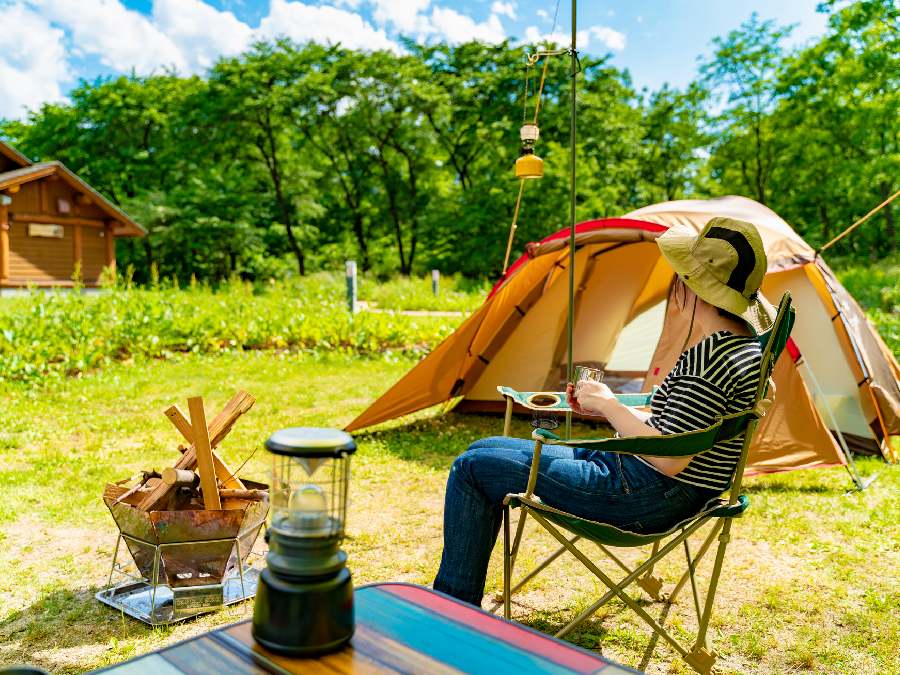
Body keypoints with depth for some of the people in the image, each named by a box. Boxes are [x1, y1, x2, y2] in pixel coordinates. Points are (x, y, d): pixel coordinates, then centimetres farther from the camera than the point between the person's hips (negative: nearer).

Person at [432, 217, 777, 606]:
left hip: (648, 500, -11)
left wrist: (610, 405, -14)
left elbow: (669, 461, -26)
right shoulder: (743, 337, 9)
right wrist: (602, 409, 9)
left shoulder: (709, 356, -24)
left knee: (472, 468, -6)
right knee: (485, 449, 14)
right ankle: (455, 600, 22)